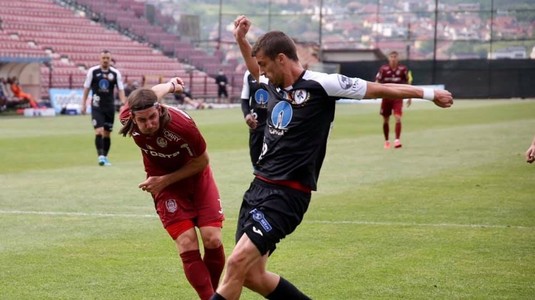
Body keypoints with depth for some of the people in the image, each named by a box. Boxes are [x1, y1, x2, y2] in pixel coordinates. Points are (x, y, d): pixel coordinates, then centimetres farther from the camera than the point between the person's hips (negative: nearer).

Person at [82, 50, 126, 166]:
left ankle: (105, 157, 20)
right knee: (99, 131, -16)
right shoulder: (92, 71, -2)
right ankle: (100, 156, -20)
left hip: (110, 107, 2)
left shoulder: (115, 73, 1)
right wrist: (83, 104, 2)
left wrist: (123, 101, -17)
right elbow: (86, 88, 5)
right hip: (97, 107, -2)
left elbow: (120, 89, 1)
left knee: (107, 134, 9)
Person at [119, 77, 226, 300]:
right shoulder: (127, 117, -23)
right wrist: (171, 85, 20)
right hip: (163, 182, 2)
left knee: (213, 240, -11)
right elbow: (150, 94, 1)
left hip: (195, 175, -2)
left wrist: (165, 180, -20)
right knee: (187, 246, -14)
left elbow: (202, 161, -15)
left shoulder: (182, 124, -33)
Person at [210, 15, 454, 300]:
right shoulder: (274, 86, 12)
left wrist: (428, 93, 8)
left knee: (237, 263, -19)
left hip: (287, 194, -8)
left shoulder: (321, 85, -9)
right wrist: (241, 40, 24)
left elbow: (379, 89, 1)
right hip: (259, 187, 8)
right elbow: (254, 70, 38)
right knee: (252, 275, 5)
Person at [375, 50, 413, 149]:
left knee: (398, 118, -17)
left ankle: (397, 140, -17)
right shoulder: (383, 69, -5)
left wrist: (409, 97, 6)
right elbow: (377, 82, 0)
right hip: (386, 97, 1)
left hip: (398, 97, -1)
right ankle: (386, 141, 25)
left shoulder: (403, 69, -4)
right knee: (385, 120, 9)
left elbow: (408, 83, 6)